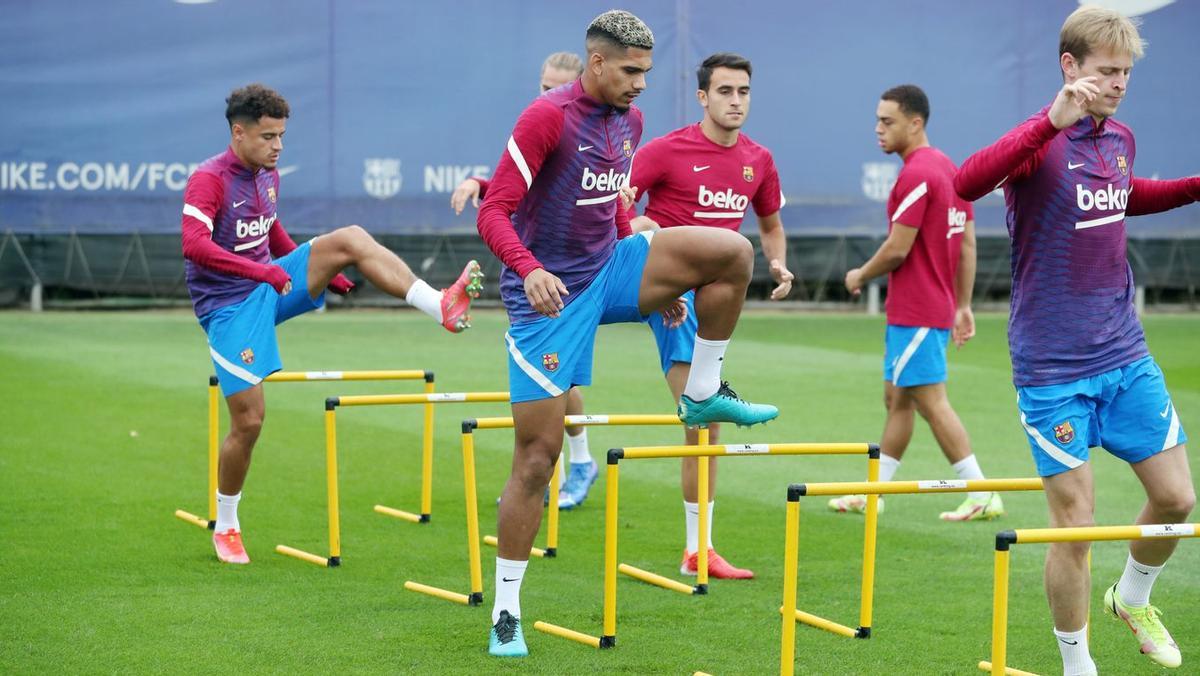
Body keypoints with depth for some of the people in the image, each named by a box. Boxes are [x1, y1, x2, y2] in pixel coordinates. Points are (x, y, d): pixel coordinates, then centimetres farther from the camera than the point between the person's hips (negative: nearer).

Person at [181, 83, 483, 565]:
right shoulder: (209, 180, -17)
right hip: (229, 306, -6)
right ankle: (225, 527, 12)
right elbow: (195, 245, -32)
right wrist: (263, 272, -38)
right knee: (249, 421, -9)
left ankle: (440, 306, -26)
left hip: (272, 286, 6)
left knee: (349, 239, -15)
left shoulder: (267, 176, 8)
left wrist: (321, 272, 27)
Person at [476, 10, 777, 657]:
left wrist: (657, 280, 23)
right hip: (549, 294, -6)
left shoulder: (629, 119, 6)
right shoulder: (547, 117, -17)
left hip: (607, 269, 6)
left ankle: (703, 394, 8)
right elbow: (494, 213, -20)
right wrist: (530, 270, -37)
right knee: (537, 454, -6)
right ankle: (506, 611, 5)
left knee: (733, 252, -10)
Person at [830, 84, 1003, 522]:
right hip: (937, 309, 10)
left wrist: (860, 276, -2)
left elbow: (898, 248, -20)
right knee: (896, 399, 15)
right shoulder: (949, 169, 12)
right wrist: (963, 305, 17)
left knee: (931, 403, -5)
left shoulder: (916, 175, -18)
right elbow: (968, 244, 14)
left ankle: (982, 496, -4)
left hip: (915, 315, -10)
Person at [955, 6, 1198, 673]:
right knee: (1074, 522, -2)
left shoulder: (1120, 138, 5)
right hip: (1054, 367, -6)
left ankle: (1133, 599, 36)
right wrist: (1051, 122, -45)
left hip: (1125, 352, 6)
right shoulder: (1041, 140, -16)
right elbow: (966, 183, -37)